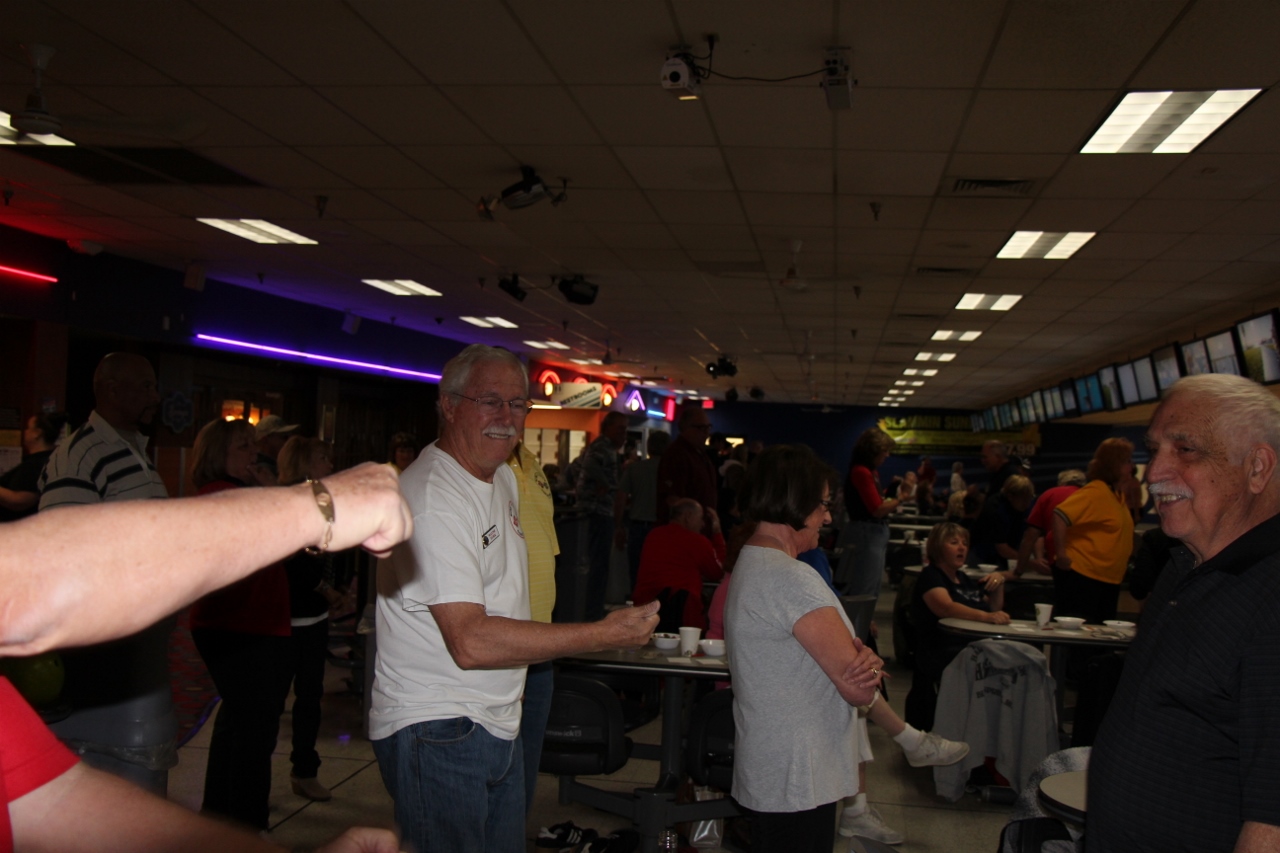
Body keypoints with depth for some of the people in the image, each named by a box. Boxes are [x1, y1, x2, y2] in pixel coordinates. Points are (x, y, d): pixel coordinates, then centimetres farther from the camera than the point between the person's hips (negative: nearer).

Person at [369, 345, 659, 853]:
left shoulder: (504, 479, 11)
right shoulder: (434, 498, -20)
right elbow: (471, 642, -27)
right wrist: (605, 635, -26)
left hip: (496, 728, 9)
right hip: (438, 734, -9)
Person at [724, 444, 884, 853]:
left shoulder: (749, 563, 10)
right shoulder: (792, 580, -22)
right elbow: (858, 690, -20)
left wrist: (863, 658, -10)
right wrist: (868, 668, 1)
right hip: (798, 784, -10)